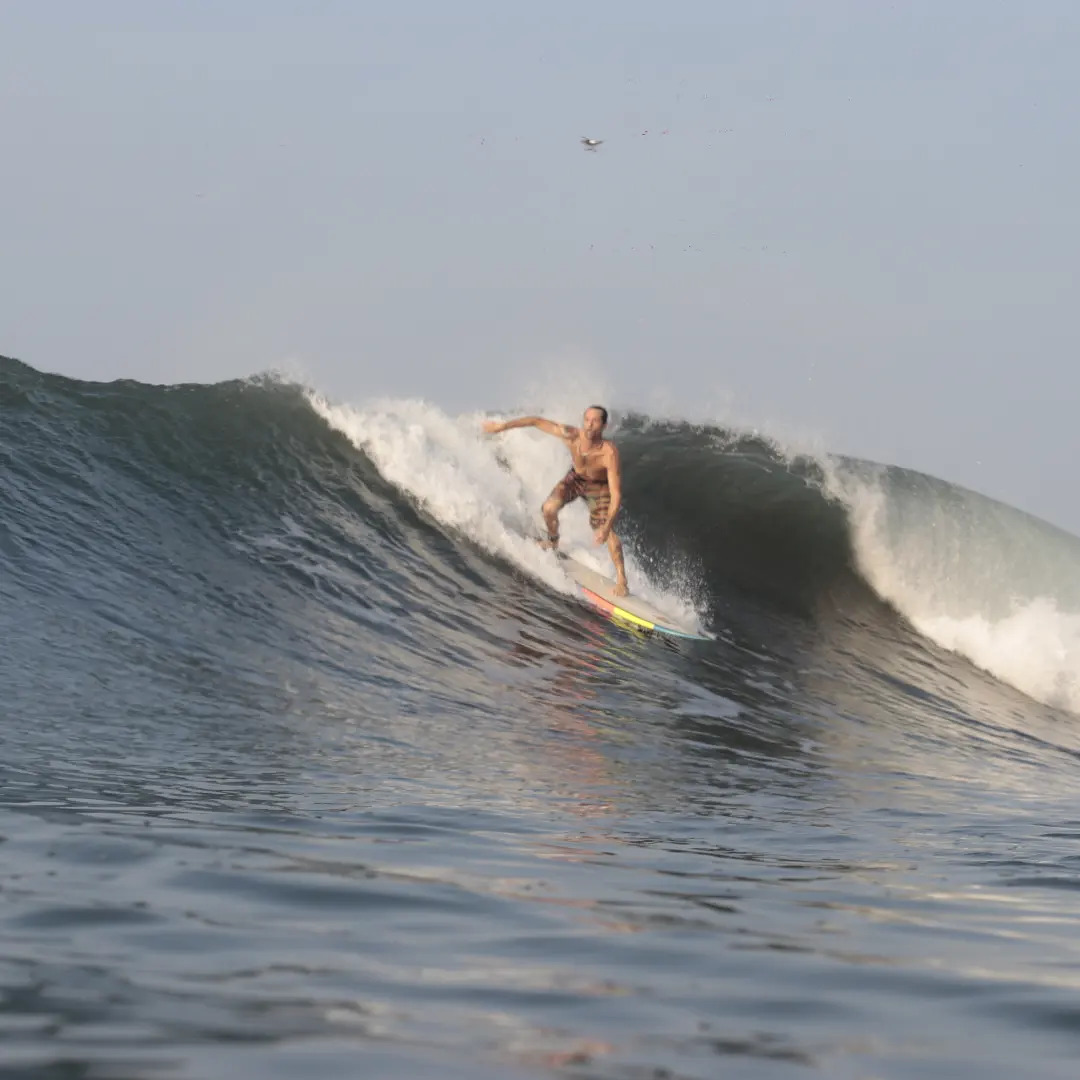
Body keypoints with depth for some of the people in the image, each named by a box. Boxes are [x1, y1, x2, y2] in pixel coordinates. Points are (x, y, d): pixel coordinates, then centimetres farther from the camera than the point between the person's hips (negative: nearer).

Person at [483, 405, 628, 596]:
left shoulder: (609, 453, -41)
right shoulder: (571, 436, -33)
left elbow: (616, 494, -40)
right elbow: (537, 421, -19)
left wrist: (607, 527, -48)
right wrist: (502, 426, -16)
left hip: (599, 487, -3)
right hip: (576, 478, 3)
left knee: (605, 532, -16)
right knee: (549, 508, -19)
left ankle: (621, 580, 0)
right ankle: (553, 541, 15)